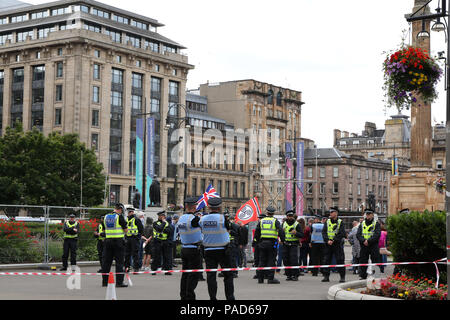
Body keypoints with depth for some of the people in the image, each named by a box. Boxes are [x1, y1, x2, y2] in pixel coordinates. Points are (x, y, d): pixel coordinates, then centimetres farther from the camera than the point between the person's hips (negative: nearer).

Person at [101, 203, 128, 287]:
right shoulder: (120, 217, -9)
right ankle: (119, 282, -4)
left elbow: (104, 230, 16)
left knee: (106, 261, 11)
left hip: (108, 240, 5)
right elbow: (125, 230, -7)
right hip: (118, 241, -5)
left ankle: (104, 281, 15)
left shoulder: (106, 217, 10)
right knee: (119, 262, -1)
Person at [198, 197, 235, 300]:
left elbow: (202, 232, 8)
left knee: (211, 276, 5)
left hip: (208, 251, 2)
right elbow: (229, 229, 1)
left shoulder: (202, 219, -1)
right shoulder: (223, 218, -11)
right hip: (223, 250, -2)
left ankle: (212, 297, 4)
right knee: (228, 275, 8)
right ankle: (230, 297, 9)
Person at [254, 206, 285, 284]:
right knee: (271, 261, -1)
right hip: (272, 243, -3)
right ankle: (270, 278, -4)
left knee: (262, 261, 9)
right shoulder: (275, 221, -1)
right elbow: (281, 231, -12)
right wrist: (282, 240, -3)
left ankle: (260, 278, 11)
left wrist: (259, 241, 22)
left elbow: (257, 232, 13)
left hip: (263, 242, 3)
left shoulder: (261, 221, 10)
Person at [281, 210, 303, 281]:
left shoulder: (297, 224, 0)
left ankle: (295, 275, -5)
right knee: (286, 261, 2)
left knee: (294, 260, -12)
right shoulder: (284, 224, 12)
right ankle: (289, 275, 11)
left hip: (294, 245, -4)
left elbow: (302, 235, -4)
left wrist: (296, 233, -23)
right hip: (285, 245, 4)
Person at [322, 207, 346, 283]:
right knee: (326, 260, 2)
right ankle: (326, 276, 8)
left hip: (337, 244, -3)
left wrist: (333, 240, -15)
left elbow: (342, 234, -7)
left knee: (340, 260, -4)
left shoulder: (340, 222, 1)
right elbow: (324, 232, 4)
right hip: (328, 244, 3)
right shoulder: (327, 222, 10)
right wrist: (327, 240, -12)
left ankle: (342, 277, 2)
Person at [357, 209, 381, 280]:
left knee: (375, 262, -3)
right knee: (363, 261, 4)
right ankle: (363, 276, 11)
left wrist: (369, 241, -19)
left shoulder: (376, 224, 3)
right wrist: (363, 241, -14)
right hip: (364, 246, 3)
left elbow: (377, 234, -10)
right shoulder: (362, 224, 13)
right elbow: (358, 234, 4)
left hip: (373, 245, -3)